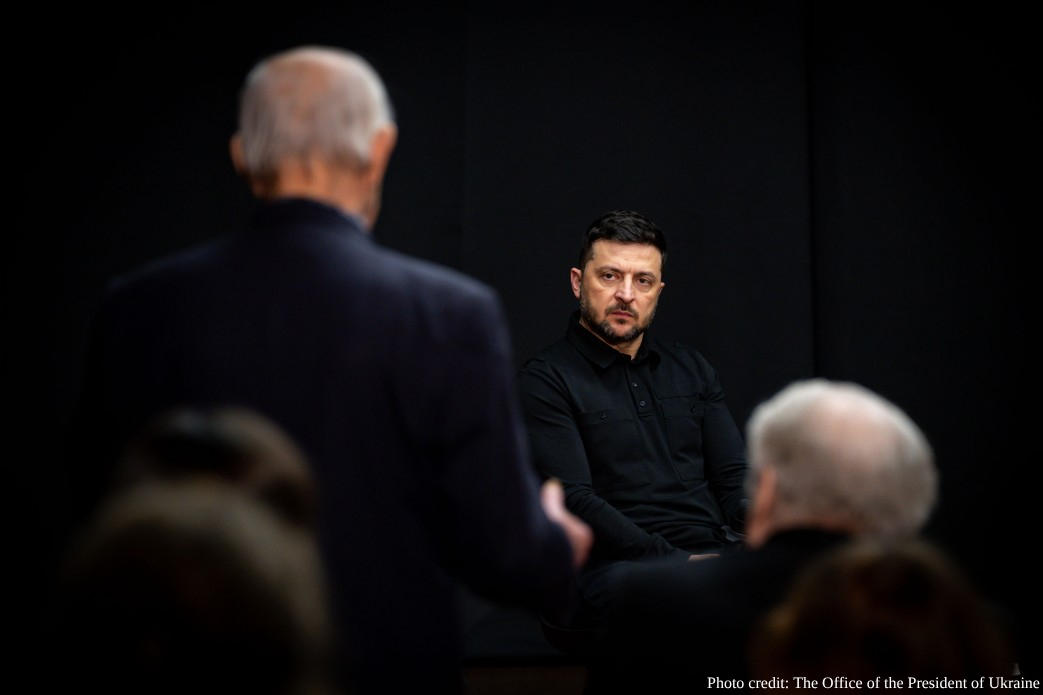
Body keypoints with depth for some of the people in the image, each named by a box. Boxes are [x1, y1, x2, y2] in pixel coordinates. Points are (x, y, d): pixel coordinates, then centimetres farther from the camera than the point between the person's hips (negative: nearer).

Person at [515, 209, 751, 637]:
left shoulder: (691, 368, 22)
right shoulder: (544, 381, 3)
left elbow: (733, 476, 18)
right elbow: (574, 502, -8)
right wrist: (678, 563, -18)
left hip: (713, 554, 6)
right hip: (610, 566, -5)